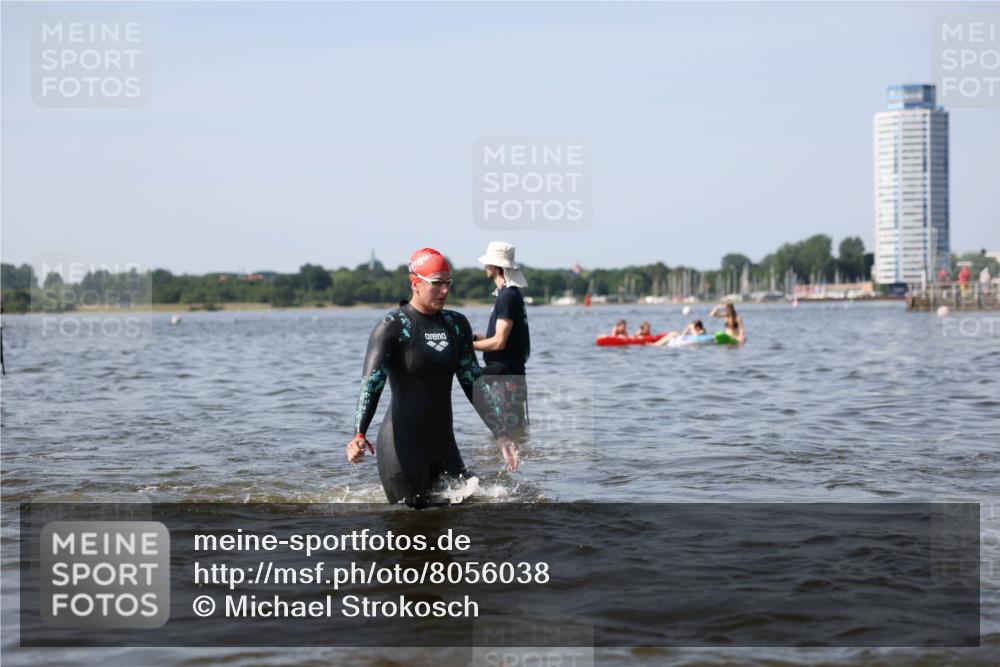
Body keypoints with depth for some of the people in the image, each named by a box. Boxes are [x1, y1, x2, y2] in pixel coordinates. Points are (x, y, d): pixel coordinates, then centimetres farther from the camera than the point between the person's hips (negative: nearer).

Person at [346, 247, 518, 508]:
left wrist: (501, 434, 4)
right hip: (403, 446, -6)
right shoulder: (392, 328, -10)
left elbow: (473, 383, 11)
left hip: (444, 445, 6)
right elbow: (372, 382, -21)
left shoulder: (457, 325, 9)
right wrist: (359, 435, -38)